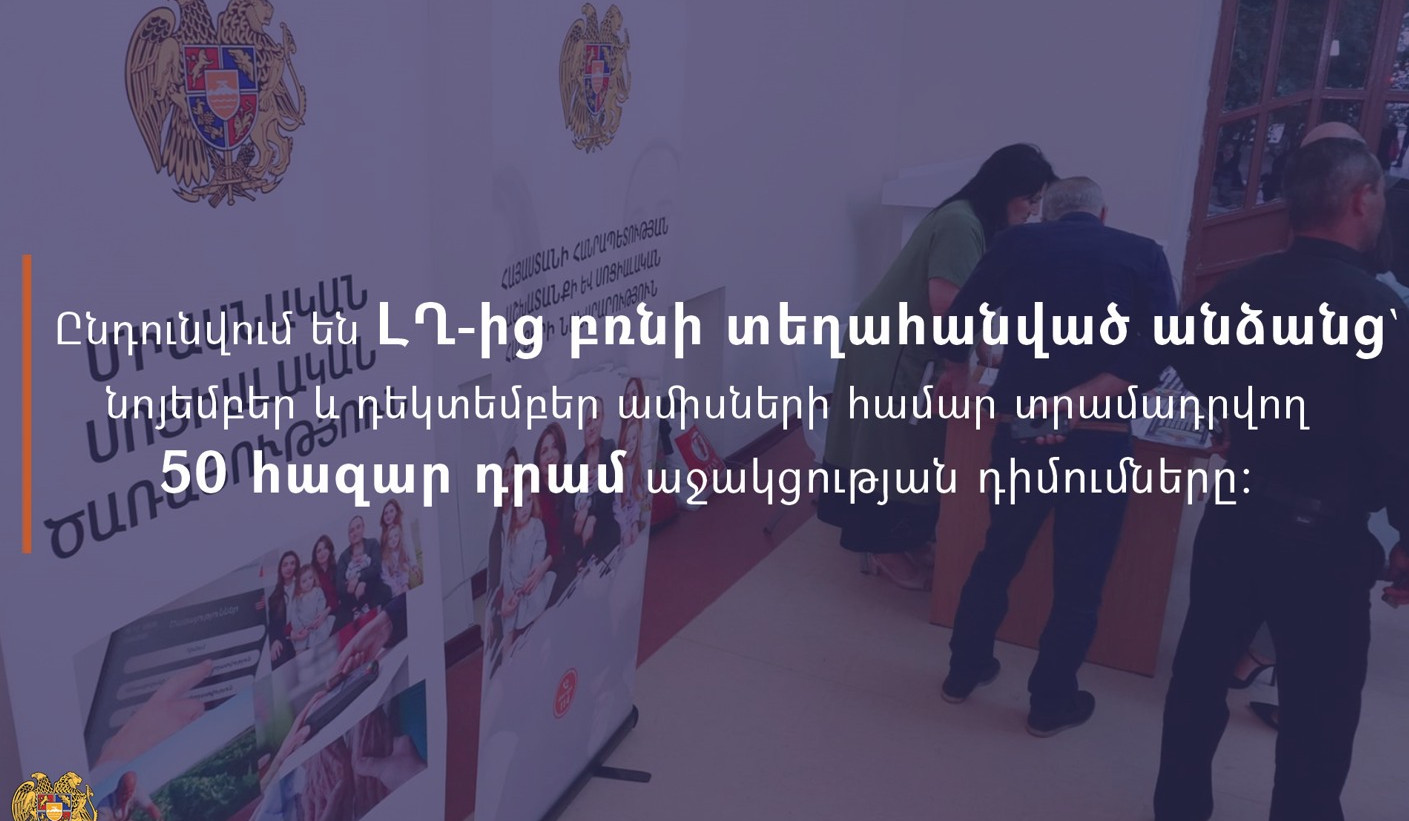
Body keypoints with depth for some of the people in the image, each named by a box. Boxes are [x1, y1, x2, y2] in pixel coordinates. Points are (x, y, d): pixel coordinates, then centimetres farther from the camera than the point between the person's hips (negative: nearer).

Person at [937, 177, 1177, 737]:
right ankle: (1051, 701, 25)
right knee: (1079, 576, 14)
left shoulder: (1019, 243, 6)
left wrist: (958, 373, 27)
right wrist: (1075, 401, -14)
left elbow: (958, 320, 9)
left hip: (1019, 429, 2)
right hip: (1097, 438, -2)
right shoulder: (1144, 255, 4)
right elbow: (1154, 355, -11)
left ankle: (964, 670, 34)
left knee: (998, 554, 22)